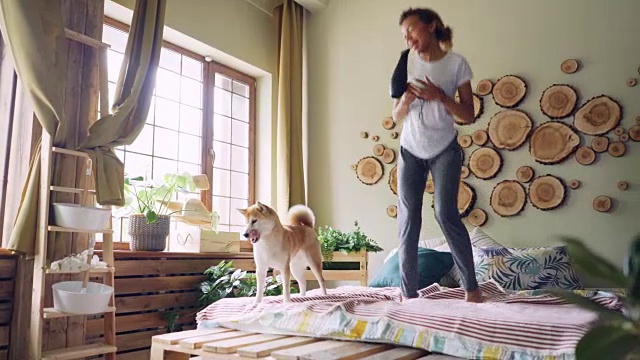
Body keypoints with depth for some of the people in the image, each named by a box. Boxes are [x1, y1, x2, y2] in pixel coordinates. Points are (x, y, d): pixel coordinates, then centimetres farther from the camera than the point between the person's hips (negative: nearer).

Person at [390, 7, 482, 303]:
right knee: (408, 221, -2)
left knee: (446, 213, -16)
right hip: (410, 151, 3)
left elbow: (468, 116, -6)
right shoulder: (406, 62, 1)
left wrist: (440, 96, -21)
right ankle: (409, 293, 5)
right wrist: (404, 102, -19)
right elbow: (396, 117, 3)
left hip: (444, 150, -2)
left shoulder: (457, 63, -5)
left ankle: (471, 287, -1)